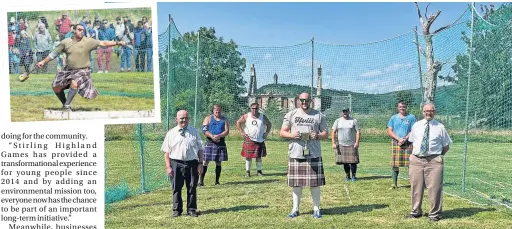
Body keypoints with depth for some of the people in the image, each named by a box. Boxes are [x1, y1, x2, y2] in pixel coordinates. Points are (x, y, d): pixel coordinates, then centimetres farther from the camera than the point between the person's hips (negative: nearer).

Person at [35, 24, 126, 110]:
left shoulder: (88, 41, -7)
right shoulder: (65, 42, 0)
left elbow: (103, 43, -12)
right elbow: (55, 53, 10)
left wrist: (117, 43, -22)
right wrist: (43, 61, 11)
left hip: (82, 71, -4)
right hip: (68, 70, 4)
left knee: (74, 83, -31)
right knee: (56, 87, 3)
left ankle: (67, 105, -15)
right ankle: (65, 104, 25)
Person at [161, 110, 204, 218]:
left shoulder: (194, 132, 8)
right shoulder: (171, 133, 4)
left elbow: (200, 149, 9)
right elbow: (166, 151, 2)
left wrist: (200, 163, 0)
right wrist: (168, 166, -5)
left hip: (192, 163, 1)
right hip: (176, 164, -1)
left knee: (192, 188, 7)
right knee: (176, 188, 5)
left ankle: (191, 209, 18)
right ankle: (176, 210, 18)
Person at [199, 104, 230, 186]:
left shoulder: (225, 119, 9)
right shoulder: (208, 118, 5)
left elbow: (227, 131, -2)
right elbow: (204, 130, -5)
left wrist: (219, 136, -19)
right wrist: (212, 136, -19)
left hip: (221, 143, 2)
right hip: (209, 142, -2)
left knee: (219, 162, 6)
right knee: (205, 161, -5)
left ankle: (217, 181, 14)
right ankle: (201, 180, -1)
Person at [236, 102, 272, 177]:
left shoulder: (263, 117, 3)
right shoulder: (246, 116, -1)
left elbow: (269, 124, 15)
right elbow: (238, 122, 6)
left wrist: (266, 133, 4)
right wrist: (242, 132, -1)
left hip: (260, 140, 2)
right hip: (249, 139, -1)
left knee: (259, 156, 5)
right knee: (248, 156, -1)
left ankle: (259, 170, 19)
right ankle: (247, 171, 10)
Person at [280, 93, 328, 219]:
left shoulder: (319, 115, 8)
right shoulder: (291, 114, 8)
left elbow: (326, 133, 9)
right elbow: (282, 132, 6)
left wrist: (317, 136, -12)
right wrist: (292, 135, -14)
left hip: (314, 154, 0)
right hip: (295, 155, 0)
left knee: (315, 183, 2)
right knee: (296, 183, 5)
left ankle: (316, 209, 16)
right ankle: (295, 209, 17)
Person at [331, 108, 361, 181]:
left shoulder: (354, 121, 4)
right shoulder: (337, 121, 8)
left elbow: (358, 132, 0)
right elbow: (333, 132, 5)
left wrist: (357, 142, -11)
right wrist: (334, 143, -3)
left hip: (352, 145, -1)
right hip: (341, 145, 2)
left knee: (353, 161, -5)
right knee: (345, 162, 4)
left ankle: (354, 176, 7)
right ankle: (347, 176, 16)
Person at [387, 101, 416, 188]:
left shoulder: (411, 117, 7)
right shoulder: (393, 118, 12)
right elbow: (389, 132, 5)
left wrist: (405, 139, -13)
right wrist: (399, 139, -10)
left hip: (408, 143, -1)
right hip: (396, 143, 2)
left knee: (410, 164, -6)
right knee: (394, 164, 0)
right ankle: (394, 183, 7)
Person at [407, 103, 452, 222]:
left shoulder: (440, 127, 2)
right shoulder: (416, 126, 8)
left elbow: (446, 146, 7)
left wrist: (438, 156, 1)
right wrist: (416, 153, 7)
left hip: (434, 161, -2)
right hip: (416, 159, 2)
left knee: (434, 188, 0)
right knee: (416, 187, 9)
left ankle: (434, 214, 15)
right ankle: (416, 212, 25)